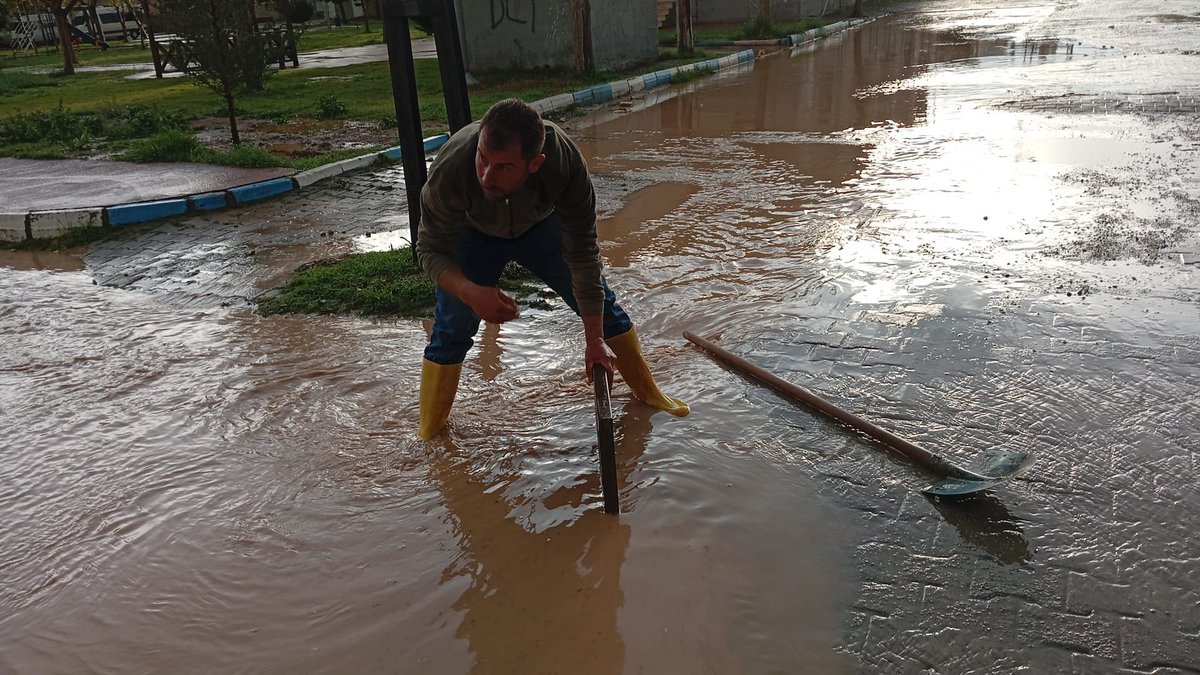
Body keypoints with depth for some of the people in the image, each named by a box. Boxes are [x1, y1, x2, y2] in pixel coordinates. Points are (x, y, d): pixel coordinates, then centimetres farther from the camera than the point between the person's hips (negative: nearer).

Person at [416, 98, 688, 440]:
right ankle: (428, 434, 9)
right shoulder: (448, 172, -42)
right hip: (474, 233, -1)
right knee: (450, 331, -10)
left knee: (600, 303, 4)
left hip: (540, 225, 1)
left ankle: (648, 393, 25)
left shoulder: (566, 164, -40)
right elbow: (432, 250, -28)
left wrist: (594, 339, -24)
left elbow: (583, 254, -30)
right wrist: (471, 292, -51)